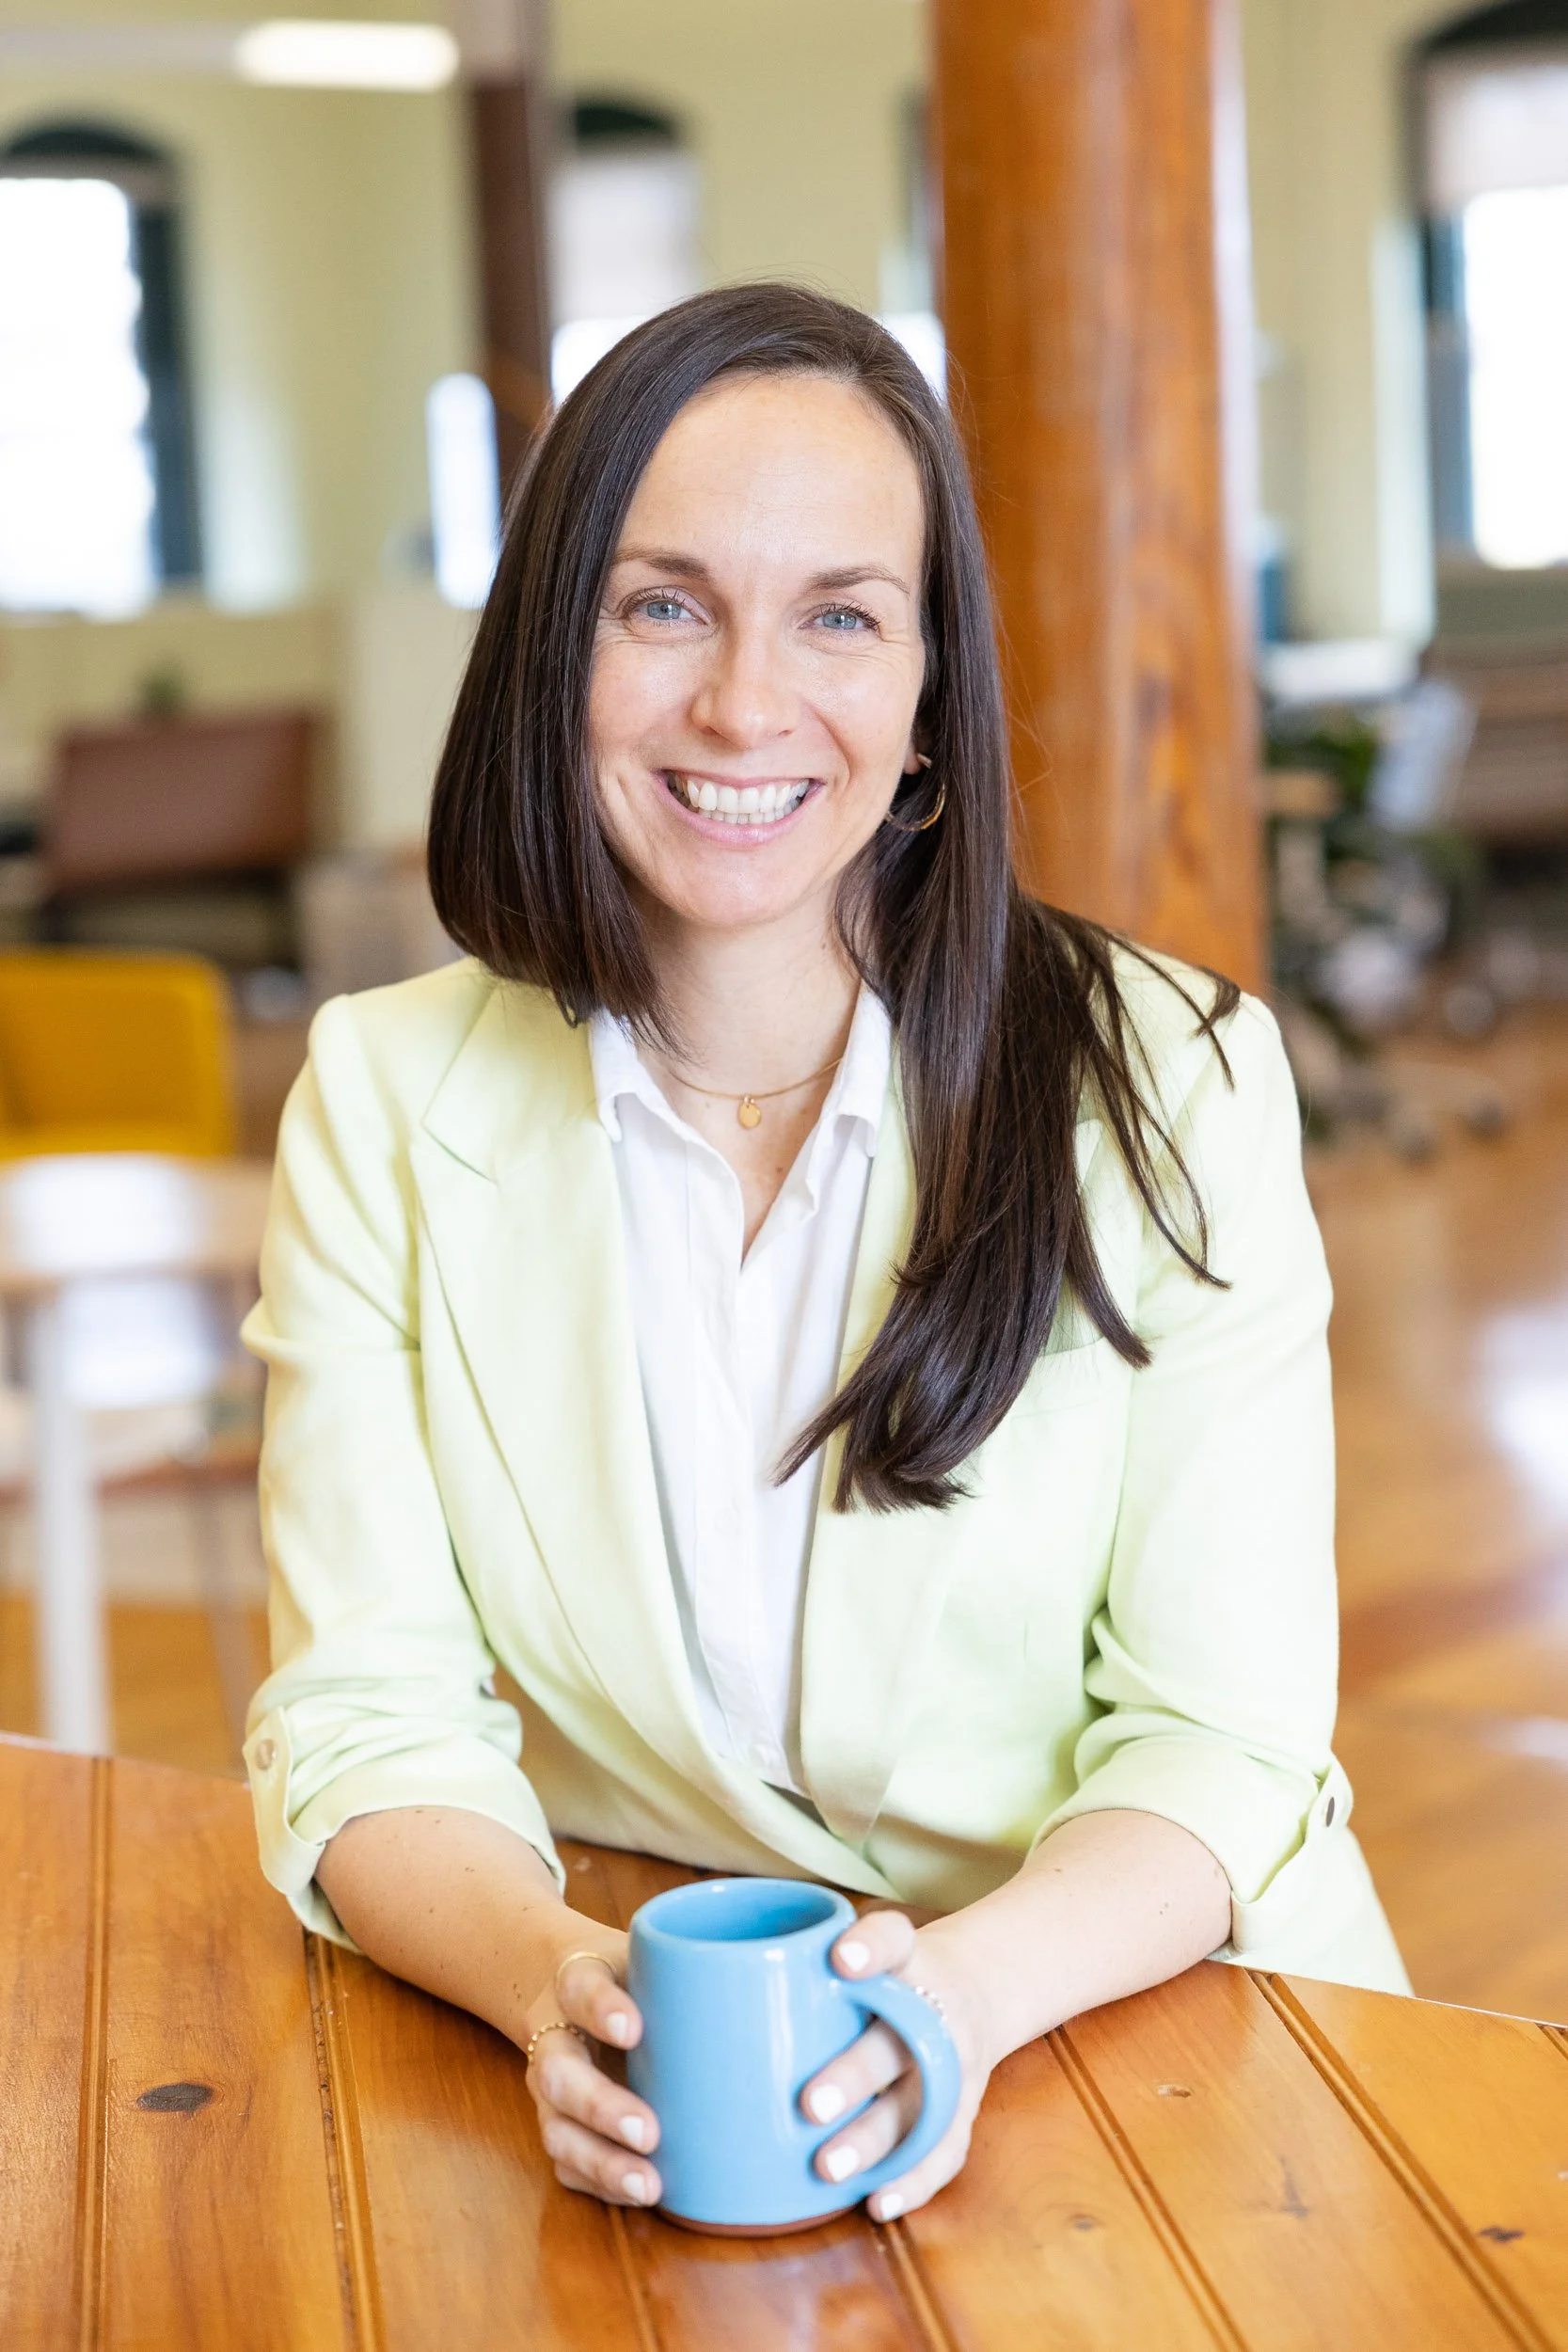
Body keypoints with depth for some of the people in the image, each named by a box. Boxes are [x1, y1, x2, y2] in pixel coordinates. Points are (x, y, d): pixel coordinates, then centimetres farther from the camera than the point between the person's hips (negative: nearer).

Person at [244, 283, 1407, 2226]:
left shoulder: (1168, 1083, -4)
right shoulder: (383, 1104, 0)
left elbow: (1219, 1740, -6)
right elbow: (368, 1719, -3)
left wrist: (968, 1990, -25)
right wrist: (548, 1979, -24)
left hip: (1125, 2030, -1)